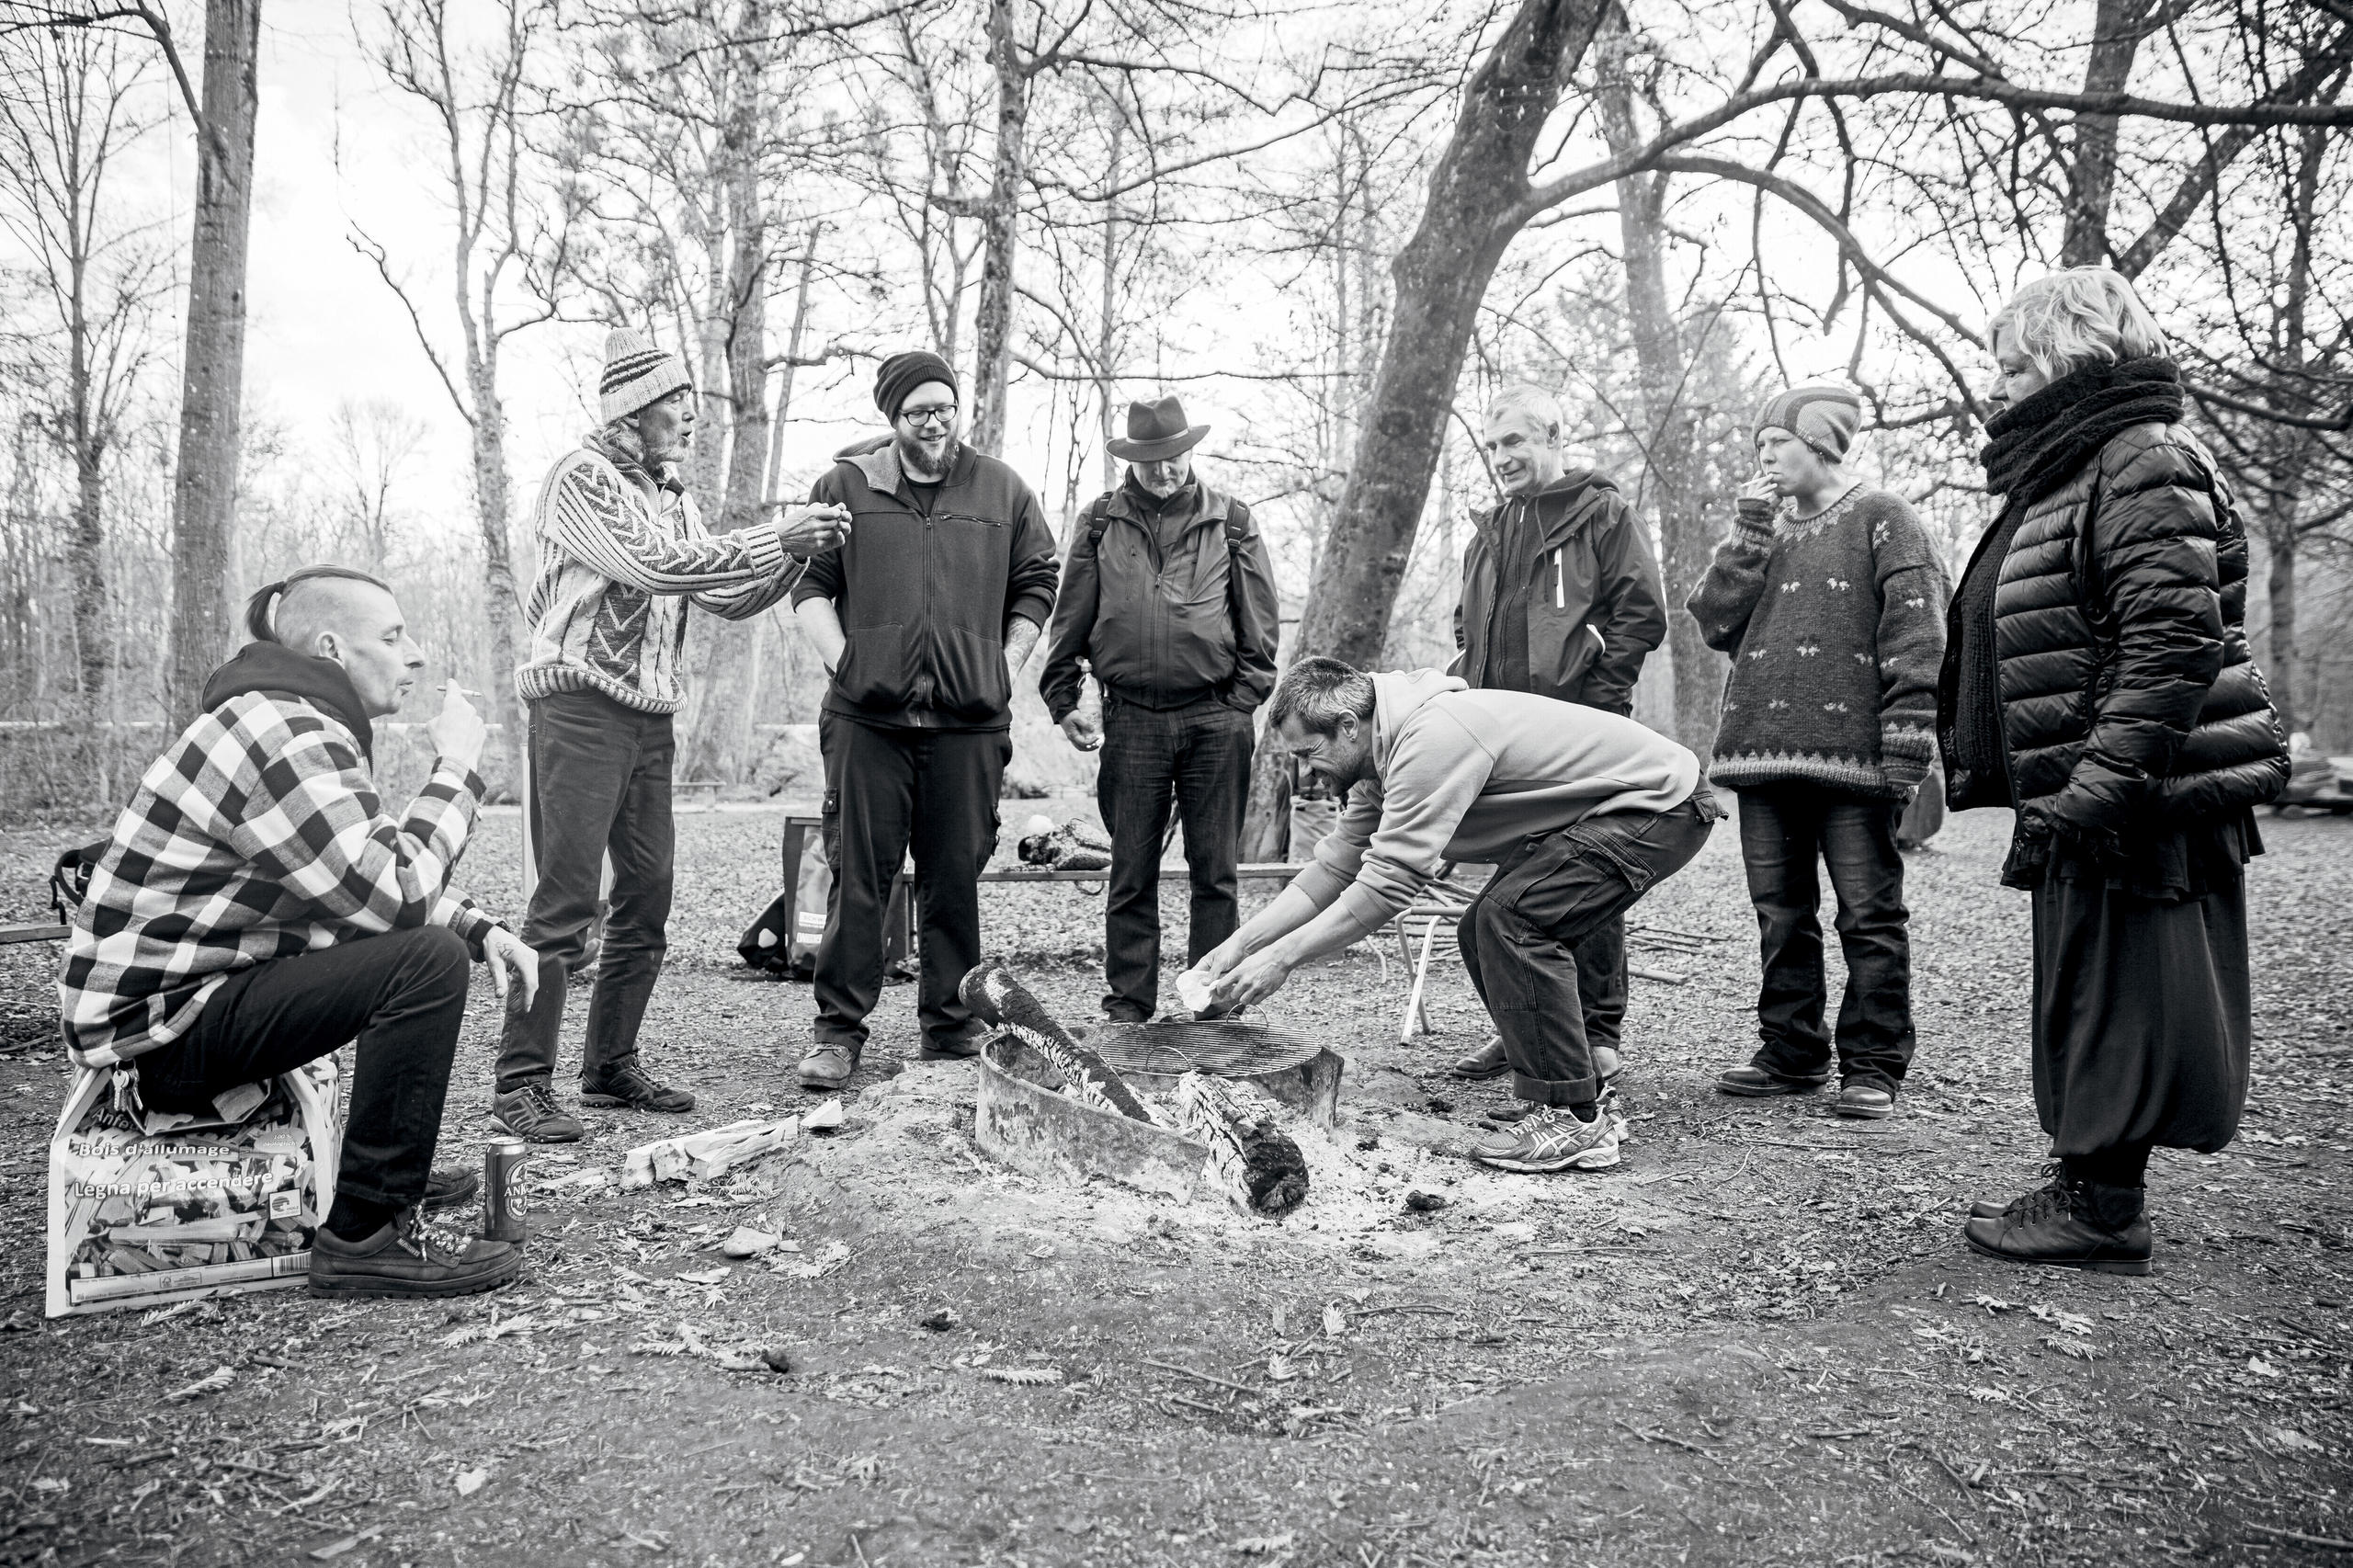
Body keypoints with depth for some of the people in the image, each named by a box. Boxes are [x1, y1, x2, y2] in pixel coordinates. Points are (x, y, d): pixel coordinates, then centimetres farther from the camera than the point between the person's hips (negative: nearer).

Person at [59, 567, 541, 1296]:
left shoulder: (300, 724, 12)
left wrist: (482, 928, 0)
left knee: (438, 936, 19)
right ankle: (368, 1233, -17)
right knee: (427, 960, -25)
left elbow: (383, 873, 16)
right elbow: (394, 898, -27)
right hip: (155, 1027, -11)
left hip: (203, 986, 11)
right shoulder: (280, 735, -21)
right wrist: (454, 767, -16)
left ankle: (393, 1174, 27)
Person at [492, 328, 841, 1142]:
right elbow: (653, 563, -19)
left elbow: (732, 597, 17)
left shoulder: (671, 493, 18)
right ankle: (521, 1083, -2)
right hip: (581, 711, -8)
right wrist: (775, 538, -16)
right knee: (565, 902, -9)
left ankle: (612, 1066, 19)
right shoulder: (583, 476, -6)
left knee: (646, 902, 9)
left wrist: (794, 551, 1)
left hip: (651, 721, 8)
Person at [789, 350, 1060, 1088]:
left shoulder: (1003, 491, 11)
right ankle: (839, 1028, 7)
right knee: (858, 874, -1)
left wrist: (1005, 669, 6)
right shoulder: (844, 487, 7)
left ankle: (951, 1025, 18)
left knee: (956, 877, 7)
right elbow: (809, 584, 7)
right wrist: (843, 661, -6)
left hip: (969, 720, 1)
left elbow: (1035, 587, 15)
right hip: (868, 715, -1)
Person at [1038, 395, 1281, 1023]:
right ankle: (1128, 1006, 13)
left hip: (1214, 718, 0)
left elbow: (1258, 624, 7)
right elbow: (1070, 619, 11)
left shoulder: (1230, 521, 8)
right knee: (1131, 873, 5)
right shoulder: (1103, 521, 10)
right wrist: (1065, 701, 4)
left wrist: (1244, 702, -1)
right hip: (1131, 718, 1)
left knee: (1215, 872, 3)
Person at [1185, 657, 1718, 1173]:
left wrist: (1282, 957, -26)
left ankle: (1574, 1122, -13)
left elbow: (1389, 883, -31)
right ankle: (1574, 1099, 14)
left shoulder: (1433, 738, -28)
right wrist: (1240, 944, 0)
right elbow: (1335, 866, 7)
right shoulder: (1386, 752, 4)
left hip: (1662, 803, -10)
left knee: (1511, 917, -21)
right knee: (1486, 934, 5)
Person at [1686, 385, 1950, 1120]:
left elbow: (1917, 635, -8)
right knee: (1780, 915, 11)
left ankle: (1874, 1066, 8)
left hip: (1851, 755, -6)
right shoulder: (1768, 531, 21)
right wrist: (1749, 535, 3)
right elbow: (1715, 620, 9)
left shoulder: (1881, 520, 1)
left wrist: (1906, 746, -16)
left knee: (1869, 915, 0)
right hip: (1765, 755, 6)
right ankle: (1791, 1054, 21)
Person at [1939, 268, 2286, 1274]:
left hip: (2140, 799, -10)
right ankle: (2088, 1183, 26)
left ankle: (2103, 1207, 7)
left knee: (2121, 997, -2)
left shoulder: (2144, 461, -13)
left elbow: (2174, 641, -23)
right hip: (2081, 797, 10)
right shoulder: (2059, 478, 18)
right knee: (2081, 1001, 15)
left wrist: (2099, 788, -27)